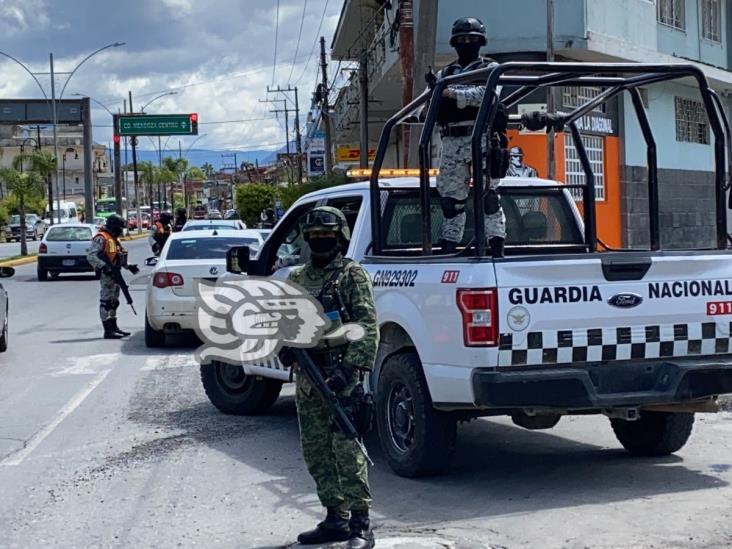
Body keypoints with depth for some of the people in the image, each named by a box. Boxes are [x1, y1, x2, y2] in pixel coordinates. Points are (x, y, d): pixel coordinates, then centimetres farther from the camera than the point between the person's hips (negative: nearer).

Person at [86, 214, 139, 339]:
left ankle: (113, 327, 27)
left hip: (115, 273, 10)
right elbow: (91, 256, -21)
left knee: (114, 302, 17)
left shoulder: (114, 239, 19)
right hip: (106, 274, -10)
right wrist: (103, 266, -30)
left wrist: (128, 266, 14)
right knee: (106, 302, -8)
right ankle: (108, 331, -8)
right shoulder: (101, 238, -12)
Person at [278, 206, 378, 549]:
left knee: (346, 449, -11)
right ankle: (336, 519, 19)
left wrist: (350, 368, -20)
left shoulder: (352, 275, -3)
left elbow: (367, 326, -10)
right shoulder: (297, 278, 16)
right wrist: (284, 345, -1)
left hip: (339, 376, -7)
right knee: (315, 450, 10)